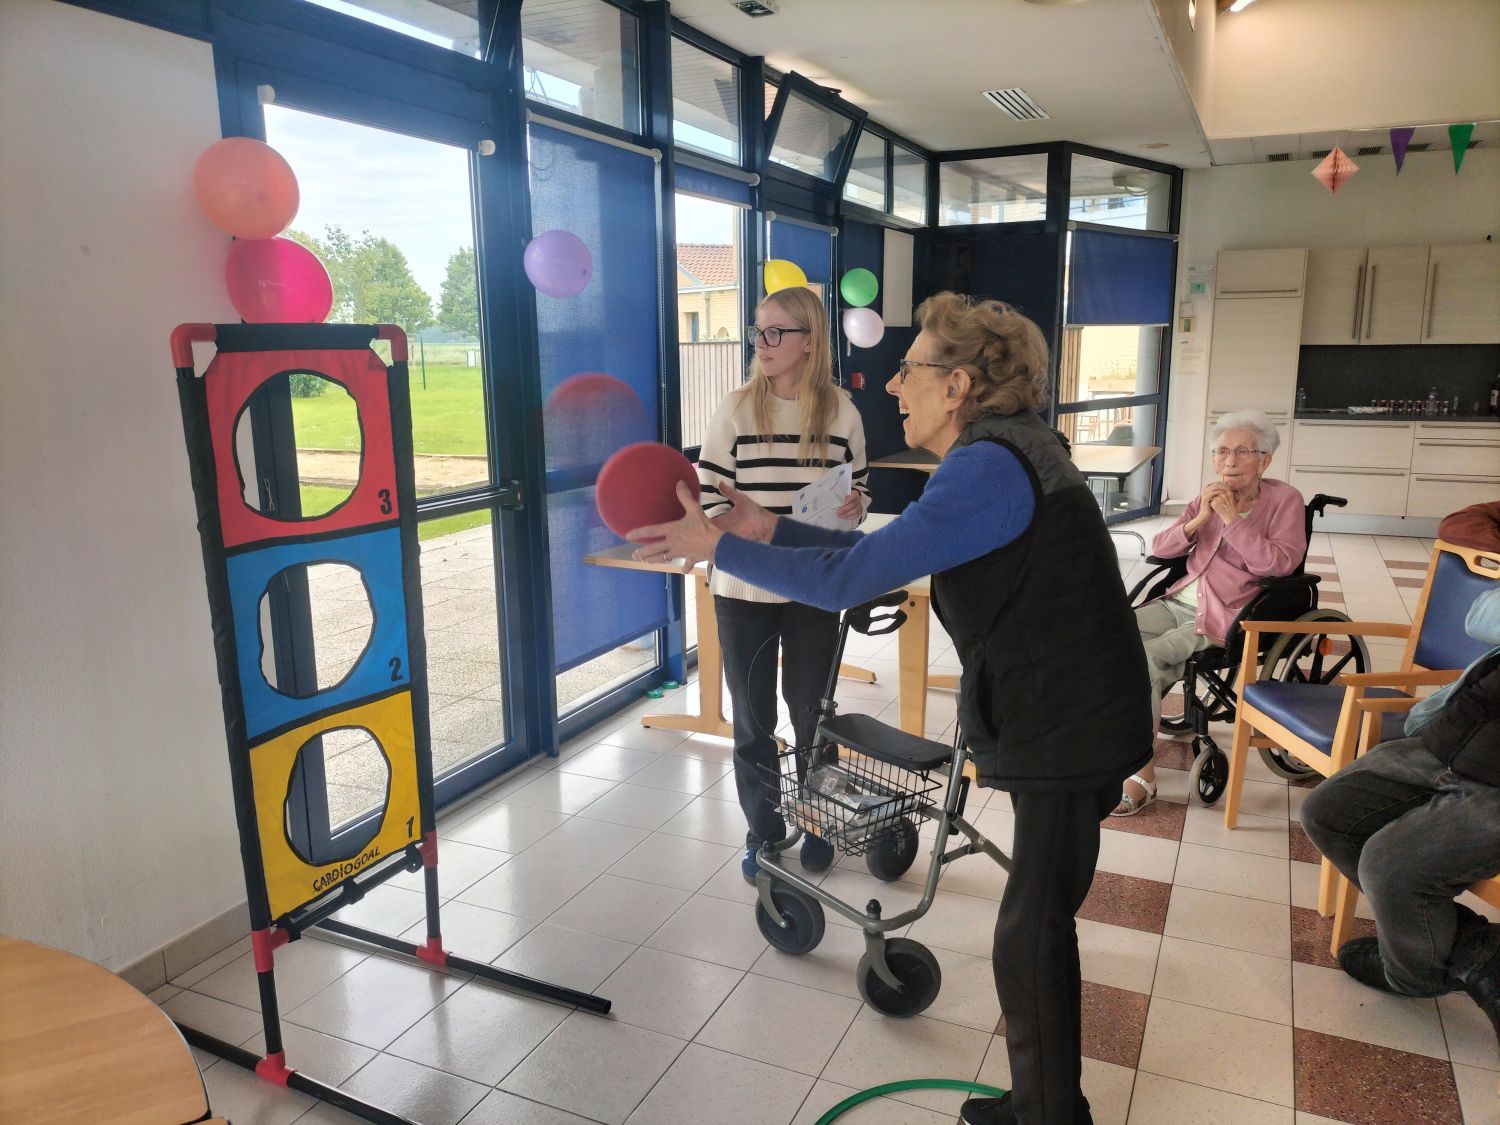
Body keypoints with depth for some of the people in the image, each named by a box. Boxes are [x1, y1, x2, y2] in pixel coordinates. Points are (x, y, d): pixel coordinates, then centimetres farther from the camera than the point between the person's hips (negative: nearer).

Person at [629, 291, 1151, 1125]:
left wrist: (719, 547, -18)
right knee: (1038, 928, 24)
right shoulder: (1004, 453, 10)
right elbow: (883, 554, 12)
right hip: (1066, 722, 11)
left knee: (1032, 940, 2)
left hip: (1071, 733, -11)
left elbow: (851, 577, -28)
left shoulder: (989, 470, -23)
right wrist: (769, 529, 6)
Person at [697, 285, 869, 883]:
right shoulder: (735, 410, -5)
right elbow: (710, 496, -5)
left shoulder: (841, 411, -1)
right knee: (753, 720, 10)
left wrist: (852, 504, -13)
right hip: (743, 589, 0)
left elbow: (859, 487, 10)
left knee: (811, 713, 13)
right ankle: (762, 831, 29)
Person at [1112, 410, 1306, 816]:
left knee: (1143, 658, -28)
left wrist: (1233, 519, -15)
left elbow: (1279, 564, -14)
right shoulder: (1209, 496, 15)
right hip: (1181, 601, 6)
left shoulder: (1285, 500, 1)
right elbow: (1159, 549, 8)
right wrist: (1198, 520, -7)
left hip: (1225, 616, -6)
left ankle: (1142, 776, -19)